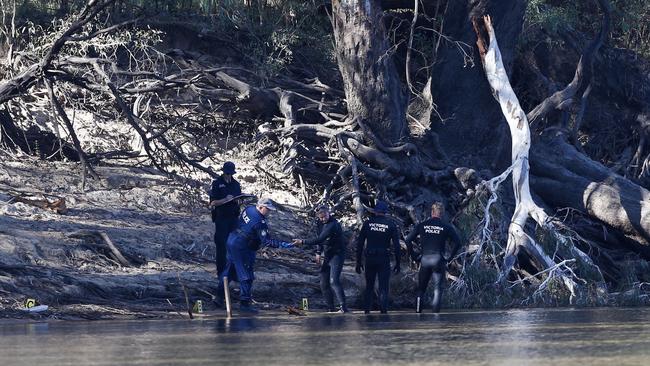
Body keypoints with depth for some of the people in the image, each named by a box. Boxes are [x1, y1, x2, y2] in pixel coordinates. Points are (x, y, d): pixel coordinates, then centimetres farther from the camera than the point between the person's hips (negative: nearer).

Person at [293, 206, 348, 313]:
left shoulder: (333, 225, -22)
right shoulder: (323, 224, 8)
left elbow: (319, 239, -29)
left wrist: (302, 242, -27)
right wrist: (318, 252, 15)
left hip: (336, 255, -9)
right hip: (326, 257, 9)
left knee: (334, 281, -22)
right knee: (324, 284, 6)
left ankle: (343, 307, -25)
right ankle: (331, 308, 11)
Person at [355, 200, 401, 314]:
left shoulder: (368, 223, 1)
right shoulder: (391, 225, -2)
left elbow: (360, 244, 2)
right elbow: (396, 245, -2)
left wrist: (358, 262, 7)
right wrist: (397, 263, 4)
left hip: (370, 258, 1)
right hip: (384, 259, -1)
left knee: (369, 286, 14)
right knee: (383, 287, 2)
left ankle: (367, 309, 10)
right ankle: (383, 310, -8)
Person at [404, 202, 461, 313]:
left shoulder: (422, 225, 4)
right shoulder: (446, 227, 0)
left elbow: (408, 240, 2)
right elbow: (457, 242, -3)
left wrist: (413, 255, 9)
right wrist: (450, 257, 4)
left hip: (424, 259, 2)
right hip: (438, 260, -2)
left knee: (421, 288, 13)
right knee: (438, 288, 0)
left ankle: (417, 313, 11)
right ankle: (435, 315, -10)